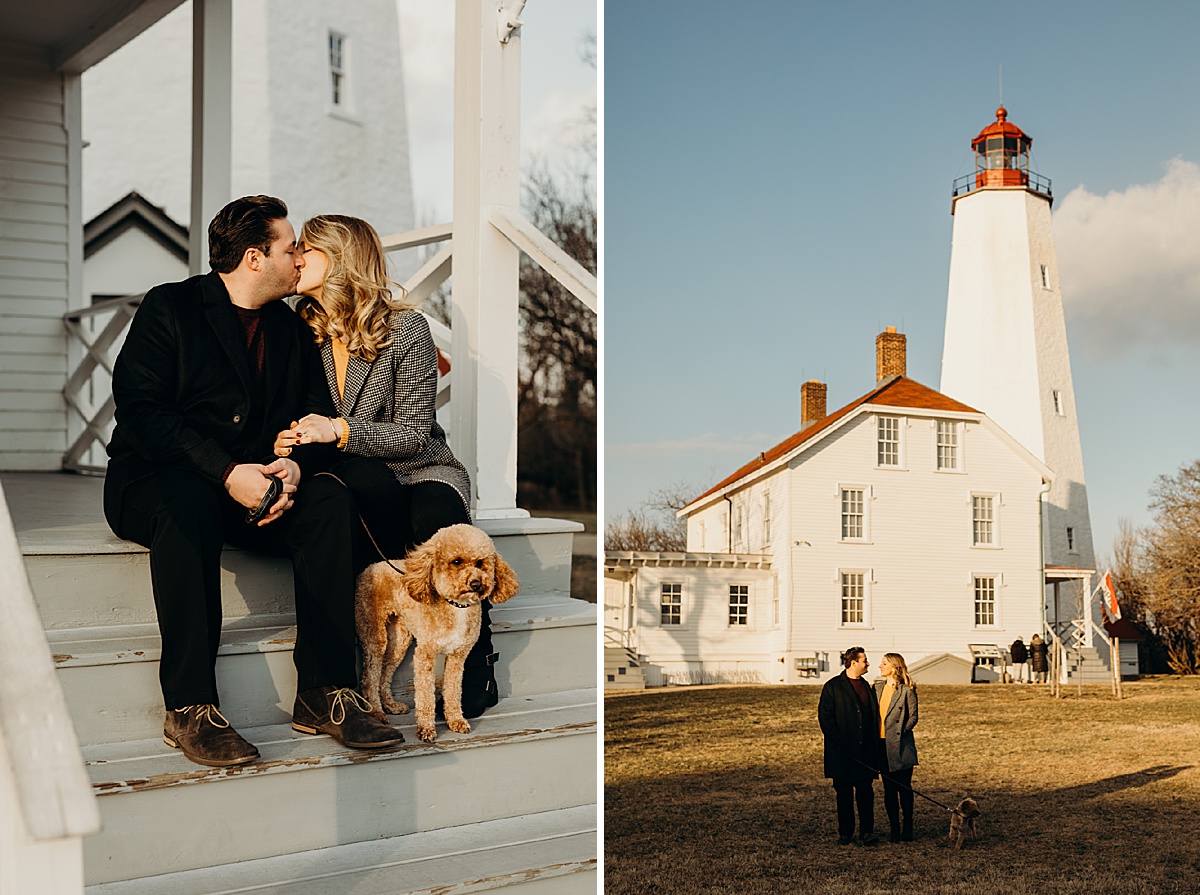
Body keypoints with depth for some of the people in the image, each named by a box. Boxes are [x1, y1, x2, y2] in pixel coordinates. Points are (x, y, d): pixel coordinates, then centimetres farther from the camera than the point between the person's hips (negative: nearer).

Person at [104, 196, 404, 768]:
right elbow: (141, 409, -15)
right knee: (188, 504, -39)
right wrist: (227, 474, -26)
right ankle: (190, 708, -35)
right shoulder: (169, 308, -4)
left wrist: (293, 466, -16)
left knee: (330, 500, -23)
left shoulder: (291, 330, 14)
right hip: (152, 482, -5)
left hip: (253, 485, 5)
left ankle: (323, 694, -23)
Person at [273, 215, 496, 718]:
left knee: (434, 519, -37)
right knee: (364, 476, -36)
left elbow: (414, 433, -10)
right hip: (361, 484, 2)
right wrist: (291, 440, -13)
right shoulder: (304, 335, 5)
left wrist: (340, 430, -24)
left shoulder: (406, 328, -8)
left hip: (425, 471, -2)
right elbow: (304, 422, 12)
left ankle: (478, 660, -16)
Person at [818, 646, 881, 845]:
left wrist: (875, 745, 9)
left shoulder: (867, 687, 15)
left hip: (865, 750, 4)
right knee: (844, 794, 5)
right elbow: (824, 717, -6)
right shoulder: (833, 687, -3)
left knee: (866, 792, -1)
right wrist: (837, 742, -12)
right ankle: (845, 833, 14)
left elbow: (874, 716, 18)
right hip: (843, 752, -4)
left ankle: (867, 832, 3)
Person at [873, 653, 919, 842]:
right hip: (882, 745, 5)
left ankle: (907, 828, 11)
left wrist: (900, 732, -13)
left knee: (904, 788, 1)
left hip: (900, 746, -5)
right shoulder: (877, 688, 12)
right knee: (889, 789, 7)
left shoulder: (907, 690, -5)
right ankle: (894, 829, 13)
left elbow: (913, 717, -5)